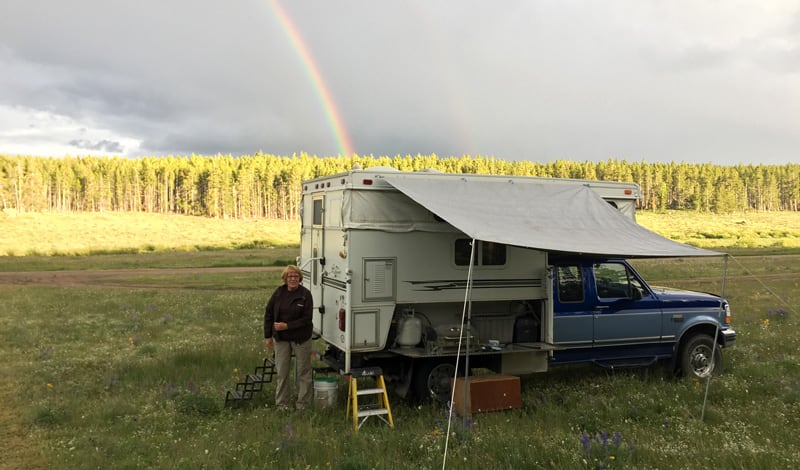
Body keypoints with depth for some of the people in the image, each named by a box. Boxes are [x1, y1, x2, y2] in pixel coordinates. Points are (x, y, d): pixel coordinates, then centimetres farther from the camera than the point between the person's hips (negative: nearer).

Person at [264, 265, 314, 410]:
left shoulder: (305, 294, -10)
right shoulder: (279, 293, -1)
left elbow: (307, 318, -13)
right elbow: (268, 314, 5)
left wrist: (287, 326, -20)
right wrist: (268, 336, 2)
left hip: (301, 338, -3)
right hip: (280, 338, 3)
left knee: (303, 372, 5)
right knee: (282, 372, 8)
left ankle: (303, 405, 16)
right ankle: (282, 404, 19)